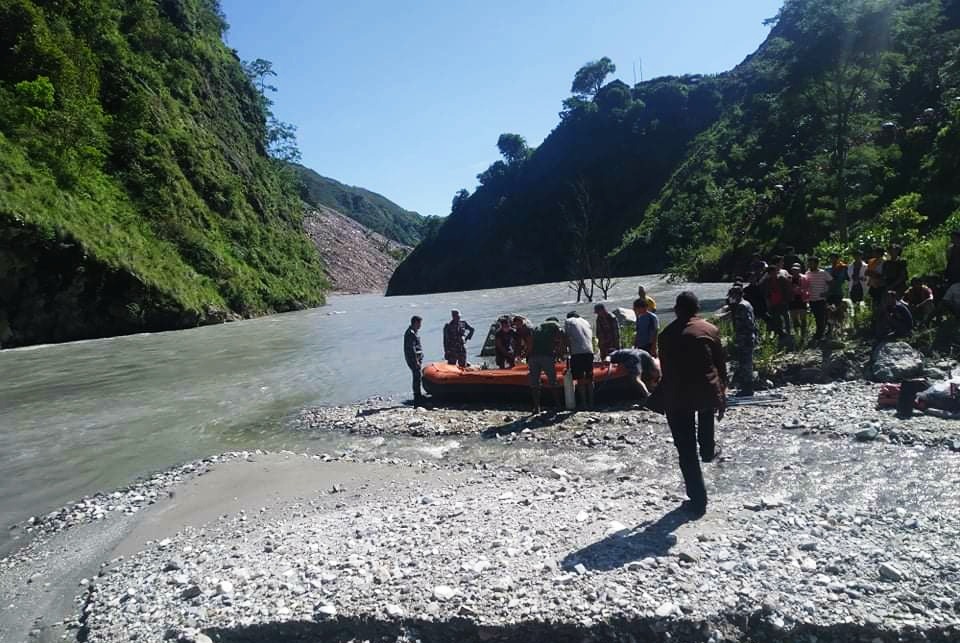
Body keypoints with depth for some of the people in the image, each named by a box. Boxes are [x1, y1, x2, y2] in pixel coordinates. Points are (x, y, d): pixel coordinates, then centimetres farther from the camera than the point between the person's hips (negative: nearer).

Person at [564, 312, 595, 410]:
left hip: (577, 352, -4)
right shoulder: (586, 322, 25)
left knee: (580, 379, 1)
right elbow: (591, 337, 21)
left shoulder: (568, 321, 11)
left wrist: (568, 350, 9)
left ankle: (583, 403, 1)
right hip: (589, 351, 4)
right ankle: (591, 402, 13)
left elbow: (566, 337, 2)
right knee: (589, 379, 11)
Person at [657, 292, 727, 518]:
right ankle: (708, 449, 47)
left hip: (677, 397, -1)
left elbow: (666, 370, 4)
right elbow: (720, 365, 4)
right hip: (708, 393, 2)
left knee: (686, 450, 5)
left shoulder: (667, 334, 0)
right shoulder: (710, 329, 1)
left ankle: (698, 501, 9)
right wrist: (722, 394, 14)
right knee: (706, 410, 39)